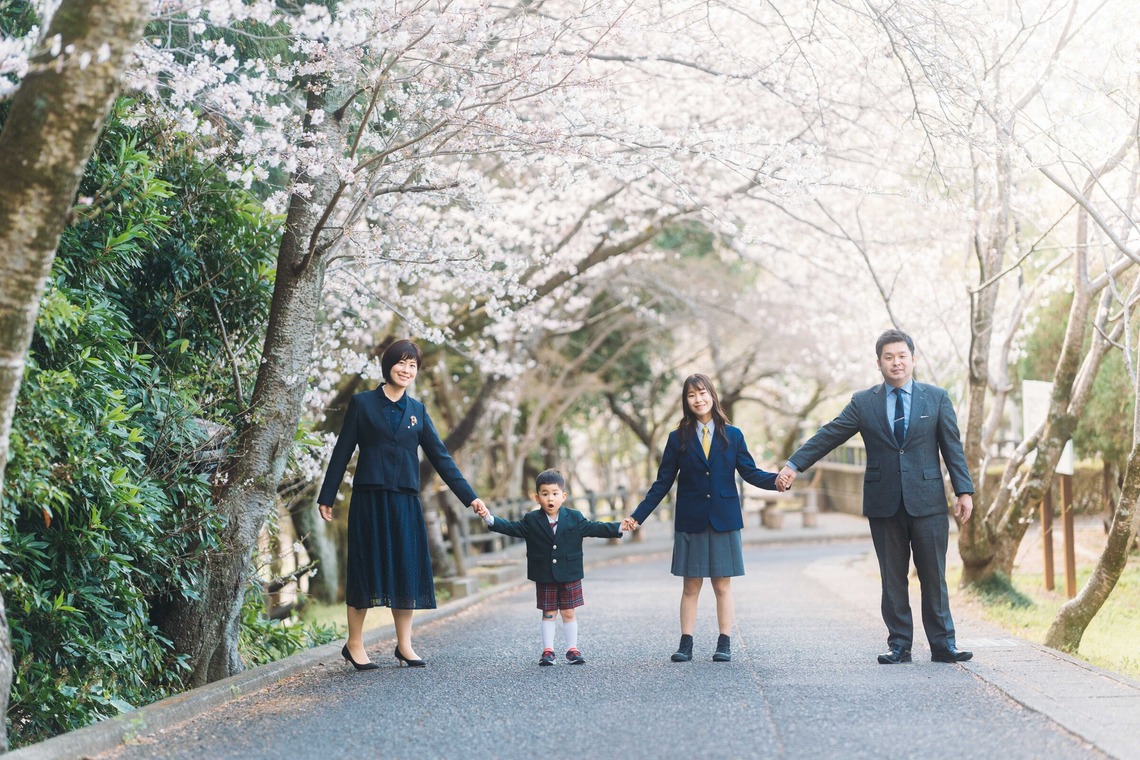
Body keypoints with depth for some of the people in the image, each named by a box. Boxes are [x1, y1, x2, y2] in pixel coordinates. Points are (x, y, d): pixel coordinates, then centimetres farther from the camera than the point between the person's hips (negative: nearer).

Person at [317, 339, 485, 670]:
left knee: (408, 569, 2)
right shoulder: (362, 403, 3)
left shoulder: (417, 411, 12)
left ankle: (404, 645, 11)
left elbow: (440, 456, 11)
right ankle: (354, 646, 8)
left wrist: (469, 496, 6)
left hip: (405, 501, 3)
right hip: (369, 498, -3)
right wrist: (326, 497, 1)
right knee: (366, 569, -1)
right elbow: (342, 452, 3)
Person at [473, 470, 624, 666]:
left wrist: (619, 528, -11)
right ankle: (548, 650, 15)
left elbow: (594, 528, -2)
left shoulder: (575, 518, -1)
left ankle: (572, 649, 15)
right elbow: (510, 528, -6)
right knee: (548, 613, 7)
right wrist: (489, 518, -19)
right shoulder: (531, 521, -3)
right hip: (544, 577, 0)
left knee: (569, 613, 5)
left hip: (570, 576, 0)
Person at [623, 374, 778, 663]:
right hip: (690, 521, 0)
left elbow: (750, 472, 3)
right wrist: (637, 515, -1)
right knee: (690, 586, 3)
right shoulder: (678, 439, 4)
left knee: (723, 585, 4)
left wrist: (776, 480, -18)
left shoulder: (732, 435, 5)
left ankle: (724, 644, 9)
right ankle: (685, 644, 8)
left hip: (724, 520, 0)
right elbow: (663, 483, 5)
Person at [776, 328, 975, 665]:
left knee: (934, 577, 1)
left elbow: (952, 447, 6)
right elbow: (827, 436, 6)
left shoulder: (937, 398, 7)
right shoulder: (863, 402, 7)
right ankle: (899, 644, 11)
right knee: (892, 578, 5)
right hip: (884, 504, 1)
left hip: (927, 502, -1)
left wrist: (964, 490, -1)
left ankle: (943, 644, 8)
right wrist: (793, 466, -1)